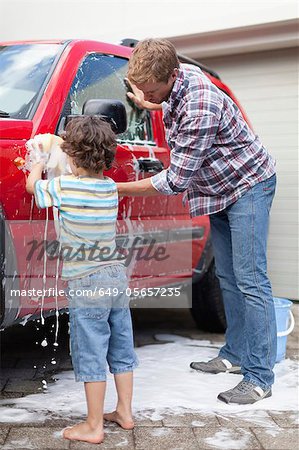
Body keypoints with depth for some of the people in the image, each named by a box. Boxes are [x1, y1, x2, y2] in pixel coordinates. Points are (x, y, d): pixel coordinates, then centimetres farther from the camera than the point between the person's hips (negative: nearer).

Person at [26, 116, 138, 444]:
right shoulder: (111, 187, 5)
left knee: (91, 357, 0)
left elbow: (32, 186, 6)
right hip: (116, 275, 7)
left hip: (85, 283, -7)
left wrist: (40, 159, 23)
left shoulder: (65, 186, -13)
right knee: (121, 350, 16)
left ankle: (93, 427, 9)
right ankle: (124, 413, 28)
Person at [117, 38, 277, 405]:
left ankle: (260, 378, -7)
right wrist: (155, 104, 7)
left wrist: (115, 189, -24)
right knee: (227, 278, 12)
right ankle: (235, 355, 23)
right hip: (219, 189, 9)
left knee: (250, 281, -11)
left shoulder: (199, 108, -34)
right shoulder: (179, 76, -6)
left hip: (248, 185, -9)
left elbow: (176, 181, -30)